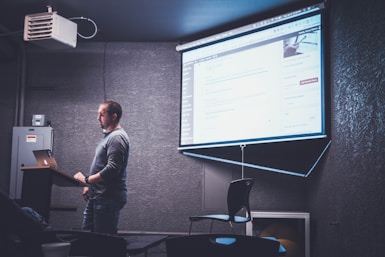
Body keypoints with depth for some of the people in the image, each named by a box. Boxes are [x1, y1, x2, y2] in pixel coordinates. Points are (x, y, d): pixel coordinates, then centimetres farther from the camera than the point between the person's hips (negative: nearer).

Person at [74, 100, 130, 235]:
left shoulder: (117, 138, -15)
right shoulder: (108, 135, 18)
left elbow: (112, 169, -24)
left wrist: (86, 180, -20)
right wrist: (89, 186, 16)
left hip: (108, 198, -10)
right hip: (97, 196, 10)